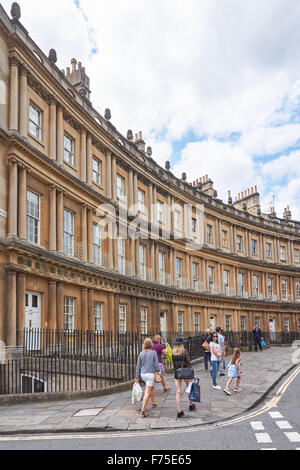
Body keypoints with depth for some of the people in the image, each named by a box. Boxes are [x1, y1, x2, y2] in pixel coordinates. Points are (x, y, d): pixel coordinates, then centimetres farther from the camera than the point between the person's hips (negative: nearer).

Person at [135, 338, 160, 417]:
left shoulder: (141, 353, 2)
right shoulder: (153, 352, -10)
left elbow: (138, 366, 5)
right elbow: (156, 364, -10)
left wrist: (137, 376, 11)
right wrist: (159, 371, 9)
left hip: (143, 374, 6)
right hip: (150, 374, -6)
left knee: (152, 387, 28)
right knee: (147, 392, -4)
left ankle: (153, 403, 41)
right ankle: (143, 410, -11)